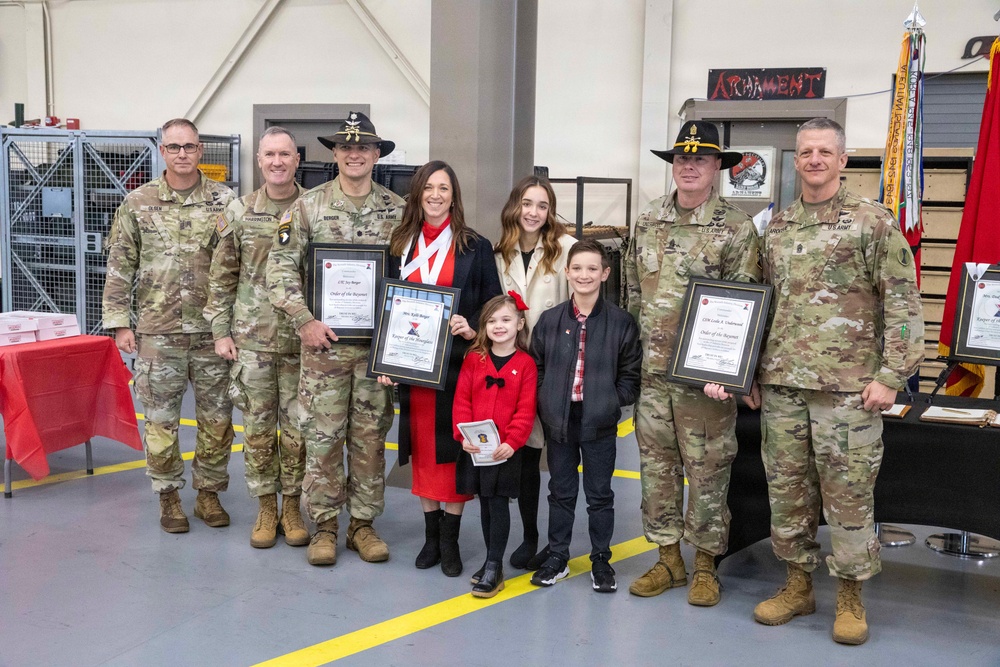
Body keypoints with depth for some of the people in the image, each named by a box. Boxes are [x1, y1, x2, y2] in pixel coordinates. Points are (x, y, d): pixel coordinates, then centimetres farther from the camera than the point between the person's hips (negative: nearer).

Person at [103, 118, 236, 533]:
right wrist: (120, 323, -2)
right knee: (161, 419, 6)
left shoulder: (225, 202, 1)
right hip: (158, 333, 0)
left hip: (213, 331, 0)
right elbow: (120, 267, 3)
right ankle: (169, 496, 21)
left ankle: (209, 492, 23)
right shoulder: (137, 203, 2)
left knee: (216, 417, 8)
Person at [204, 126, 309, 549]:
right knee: (257, 427, 7)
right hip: (251, 340, 1)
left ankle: (291, 507, 21)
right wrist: (220, 331, 2)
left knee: (297, 428, 6)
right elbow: (221, 277, 7)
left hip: (302, 340, -1)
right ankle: (266, 509, 20)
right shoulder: (238, 213, 4)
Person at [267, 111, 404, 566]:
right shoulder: (308, 206, 1)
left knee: (371, 436, 8)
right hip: (324, 342, -1)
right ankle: (324, 526, 16)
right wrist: (305, 320, -11)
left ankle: (363, 523, 21)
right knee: (322, 436, 3)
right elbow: (280, 268, -2)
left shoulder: (398, 210, 5)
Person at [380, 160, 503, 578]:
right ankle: (431, 536, 21)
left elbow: (493, 303, 3)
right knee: (423, 448, 9)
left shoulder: (475, 247, 1)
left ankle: (450, 540, 12)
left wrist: (473, 328, -17)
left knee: (452, 447, 1)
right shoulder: (401, 246, 9)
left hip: (457, 364, -3)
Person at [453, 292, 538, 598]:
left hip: (506, 449, -3)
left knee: (499, 504, -2)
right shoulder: (474, 359, 5)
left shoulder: (525, 364, -3)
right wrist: (463, 434, -9)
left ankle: (493, 569, 4)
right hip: (475, 447, 3)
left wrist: (512, 442, -16)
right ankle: (492, 560, 26)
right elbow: (461, 399, 2)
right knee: (485, 503, 13)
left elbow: (526, 410, -7)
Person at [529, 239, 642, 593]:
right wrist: (546, 403, -3)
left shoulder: (621, 321, -4)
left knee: (600, 493, 10)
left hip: (600, 422, -2)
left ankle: (601, 560, 24)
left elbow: (631, 375, -1)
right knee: (561, 490, 14)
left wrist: (612, 402, -11)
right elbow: (537, 368, 7)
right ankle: (557, 557, 26)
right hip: (558, 419, 2)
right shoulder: (549, 320, 1)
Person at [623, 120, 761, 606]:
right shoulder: (648, 221, 9)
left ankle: (705, 564, 19)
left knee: (707, 469, 4)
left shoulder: (736, 228, -4)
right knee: (656, 464, 11)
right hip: (651, 370, 5)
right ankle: (668, 558, 25)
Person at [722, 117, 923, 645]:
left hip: (848, 386, -5)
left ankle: (850, 596, 17)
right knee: (787, 489, 10)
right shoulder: (777, 227, 13)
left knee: (848, 494, 1)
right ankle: (797, 585, 25)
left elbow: (903, 304, -5)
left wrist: (890, 375, -11)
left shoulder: (873, 223, -2)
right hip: (781, 384, 5)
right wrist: (752, 372, 13)